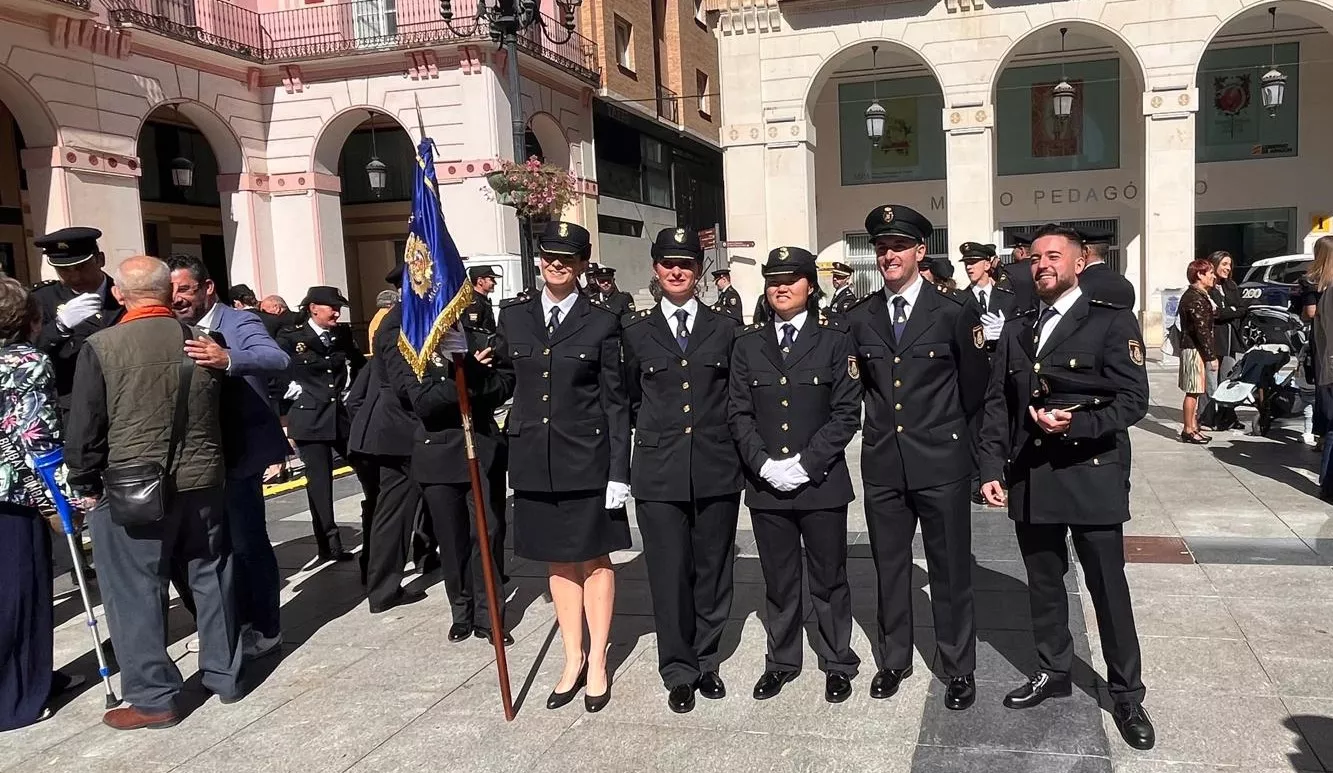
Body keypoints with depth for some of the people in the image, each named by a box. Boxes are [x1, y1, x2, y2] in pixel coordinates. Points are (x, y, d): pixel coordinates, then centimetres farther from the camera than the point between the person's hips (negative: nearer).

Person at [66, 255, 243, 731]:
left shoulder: (101, 347, -10)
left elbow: (85, 428, -7)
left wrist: (85, 486, 4)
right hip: (203, 481, 4)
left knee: (136, 591, 6)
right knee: (211, 579, 14)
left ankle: (153, 698, 12)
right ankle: (224, 675, 25)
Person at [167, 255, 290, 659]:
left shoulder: (239, 323, -11)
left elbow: (278, 360, -29)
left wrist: (229, 360, -47)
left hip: (237, 452, -8)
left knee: (248, 542, -3)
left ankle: (267, 628, 10)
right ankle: (241, 620, 29)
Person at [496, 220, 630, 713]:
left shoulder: (601, 324, -4)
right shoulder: (513, 317, 4)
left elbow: (615, 401, -4)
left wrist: (619, 472, -8)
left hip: (586, 459, -3)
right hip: (535, 459, 3)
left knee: (595, 559, 9)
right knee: (558, 561, 13)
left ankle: (597, 663, 22)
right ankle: (573, 660, 26)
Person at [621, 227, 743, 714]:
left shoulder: (725, 328, 7)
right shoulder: (637, 332, 6)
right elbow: (631, 401, 11)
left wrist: (742, 457, 5)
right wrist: (632, 455, 9)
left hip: (717, 470, 1)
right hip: (659, 472, -1)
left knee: (712, 569, 10)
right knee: (669, 574, 3)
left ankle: (706, 660, 28)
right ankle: (679, 672, 19)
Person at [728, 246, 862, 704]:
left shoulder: (835, 340, -1)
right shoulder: (748, 344, 7)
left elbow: (847, 413, -6)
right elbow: (738, 412, 5)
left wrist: (805, 464, -14)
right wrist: (763, 464, -9)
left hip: (822, 482, -2)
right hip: (765, 483, 2)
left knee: (829, 580, 9)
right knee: (778, 581, 13)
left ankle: (837, 664, 26)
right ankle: (781, 661, 29)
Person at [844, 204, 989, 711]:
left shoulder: (954, 312, -5)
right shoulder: (859, 318, 4)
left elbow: (973, 388, 4)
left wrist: (942, 431, 11)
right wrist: (884, 425, 11)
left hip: (940, 464, -3)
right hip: (882, 464, 3)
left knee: (951, 572, 7)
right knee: (889, 569, 14)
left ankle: (959, 668, 24)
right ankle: (893, 660, 31)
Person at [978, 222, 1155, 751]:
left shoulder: (1113, 322, -4)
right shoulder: (1016, 329, 10)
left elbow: (1133, 400, -9)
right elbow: (997, 404, 9)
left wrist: (1075, 423, -24)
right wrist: (992, 468, 0)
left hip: (1090, 475, -4)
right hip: (1029, 478, 4)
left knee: (1108, 587, 4)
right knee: (1043, 581, 15)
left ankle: (1127, 695, 19)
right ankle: (1053, 671, 33)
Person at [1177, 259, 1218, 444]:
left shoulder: (1190, 295, 16)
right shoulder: (1196, 299, -16)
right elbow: (1202, 330, -20)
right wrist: (1212, 356, -18)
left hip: (1191, 347, 11)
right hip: (1195, 350, -11)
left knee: (1194, 392, 14)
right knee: (1193, 392, -5)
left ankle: (1193, 428, 20)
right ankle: (1188, 431, 0)